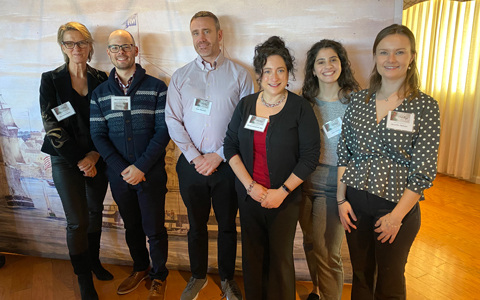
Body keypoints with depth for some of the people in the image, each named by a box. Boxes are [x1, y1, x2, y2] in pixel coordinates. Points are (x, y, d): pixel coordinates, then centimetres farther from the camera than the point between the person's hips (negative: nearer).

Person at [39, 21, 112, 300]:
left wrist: (95, 154, -9)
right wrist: (79, 161, -11)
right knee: (77, 221, 0)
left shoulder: (101, 79, 3)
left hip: (98, 159, 3)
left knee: (95, 212, 15)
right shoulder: (51, 80, -4)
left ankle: (94, 261, 37)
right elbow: (52, 126, -8)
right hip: (66, 161, -2)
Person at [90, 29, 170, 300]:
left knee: (154, 229, 8)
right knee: (131, 226, 19)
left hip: (151, 173, -3)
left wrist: (141, 167, -16)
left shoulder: (156, 87, -4)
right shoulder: (100, 93, 6)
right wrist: (122, 168, -12)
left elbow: (163, 131, -9)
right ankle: (140, 268, 42)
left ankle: (159, 276, 31)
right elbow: (98, 135, 1)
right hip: (119, 175, 3)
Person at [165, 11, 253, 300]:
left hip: (226, 165, -1)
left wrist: (218, 156, -11)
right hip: (192, 164, 2)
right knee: (197, 224, 16)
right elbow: (173, 121, 1)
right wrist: (195, 157, -9)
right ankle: (198, 276, 37)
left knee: (227, 225, 12)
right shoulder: (180, 77, 6)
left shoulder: (240, 75, -1)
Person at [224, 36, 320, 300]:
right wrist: (250, 185, -9)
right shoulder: (246, 104, 3)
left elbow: (310, 156, -9)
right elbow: (230, 146, 1)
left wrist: (282, 191, -13)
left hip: (285, 197, -3)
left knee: (281, 257, 10)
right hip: (248, 195, 3)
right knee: (252, 254, 16)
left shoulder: (300, 108, -7)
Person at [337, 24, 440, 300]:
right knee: (360, 273, 20)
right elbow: (344, 154, 3)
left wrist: (396, 216, -12)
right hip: (356, 203, 3)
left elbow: (424, 169, -10)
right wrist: (341, 199, -1)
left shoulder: (425, 106, -8)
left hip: (398, 206, -2)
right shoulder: (359, 100, 1)